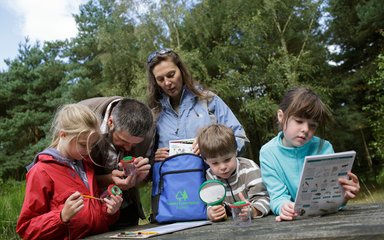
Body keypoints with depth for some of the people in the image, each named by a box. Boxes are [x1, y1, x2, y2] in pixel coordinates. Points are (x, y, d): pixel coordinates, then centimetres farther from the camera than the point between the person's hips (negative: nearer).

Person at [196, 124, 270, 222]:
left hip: (256, 221, -3)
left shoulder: (249, 169, -13)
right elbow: (212, 202, -3)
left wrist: (253, 211, -38)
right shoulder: (211, 176, -1)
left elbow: (262, 199, -17)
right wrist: (211, 213, -26)